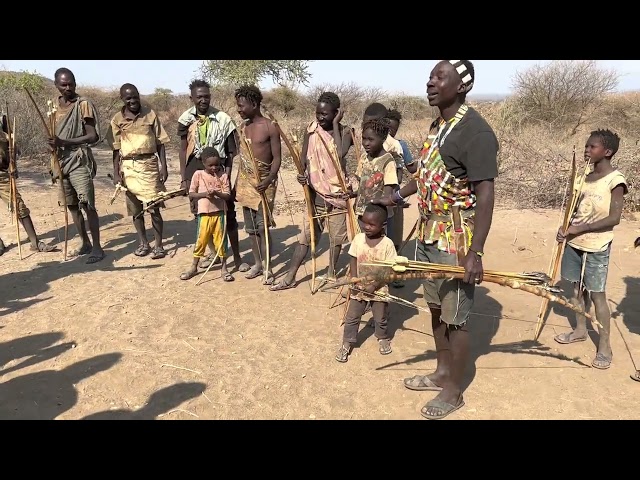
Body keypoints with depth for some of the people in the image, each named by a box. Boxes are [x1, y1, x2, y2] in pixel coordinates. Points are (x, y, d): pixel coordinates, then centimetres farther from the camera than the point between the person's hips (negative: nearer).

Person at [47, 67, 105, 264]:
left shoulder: (84, 104, -7)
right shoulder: (53, 105, 12)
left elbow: (93, 136, -12)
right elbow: (53, 138, 16)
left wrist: (63, 142, -20)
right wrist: (54, 165, 12)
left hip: (79, 161, -6)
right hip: (61, 162, 6)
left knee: (87, 205, -10)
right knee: (71, 205, 10)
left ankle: (97, 247, -3)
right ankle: (85, 243, 21)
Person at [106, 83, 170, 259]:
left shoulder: (150, 114, 1)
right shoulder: (117, 119, 4)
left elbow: (160, 143, 3)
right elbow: (116, 149, 6)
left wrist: (163, 166, -4)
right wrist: (116, 172, 0)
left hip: (149, 164, -2)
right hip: (128, 167, 2)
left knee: (154, 207, -3)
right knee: (135, 208, 9)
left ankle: (159, 245, 6)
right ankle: (143, 243, 23)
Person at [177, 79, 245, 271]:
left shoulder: (222, 119, -6)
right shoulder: (186, 119, 2)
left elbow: (231, 151, -2)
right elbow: (184, 149, 7)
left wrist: (227, 175, -9)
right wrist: (183, 178, 3)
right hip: (196, 170, 3)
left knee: (228, 214, -1)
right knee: (200, 213, 9)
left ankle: (237, 257, 7)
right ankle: (213, 251, 26)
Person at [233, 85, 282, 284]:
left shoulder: (270, 127, -10)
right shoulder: (242, 127, 9)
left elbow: (277, 157, -10)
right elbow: (242, 157, 14)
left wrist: (268, 180, -24)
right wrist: (237, 183, 14)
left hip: (264, 182, -6)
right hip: (245, 181, 6)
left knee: (263, 226, -9)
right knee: (250, 227, 11)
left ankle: (268, 268, 1)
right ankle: (257, 263, 23)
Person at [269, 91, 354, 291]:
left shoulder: (345, 132, -7)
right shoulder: (311, 129, -1)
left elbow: (340, 153, -27)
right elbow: (303, 156, 3)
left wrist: (335, 125, -19)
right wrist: (301, 175, -17)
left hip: (337, 193, -1)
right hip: (316, 192, 2)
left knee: (336, 237, 9)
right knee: (306, 235, 5)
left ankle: (331, 274, 27)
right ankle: (290, 277, 11)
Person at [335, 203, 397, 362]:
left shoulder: (387, 243, -16)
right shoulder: (358, 239, -7)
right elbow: (354, 261, -1)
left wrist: (374, 286, -19)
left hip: (379, 289, -2)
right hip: (359, 288, 2)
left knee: (380, 318, 16)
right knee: (351, 317, 8)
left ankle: (382, 338, 43)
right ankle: (347, 343, 25)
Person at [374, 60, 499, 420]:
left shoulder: (476, 131, -18)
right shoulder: (437, 126, 10)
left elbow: (485, 195, -22)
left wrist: (476, 252, -27)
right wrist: (397, 196, 35)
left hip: (456, 241, -9)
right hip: (429, 234, 9)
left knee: (456, 317, 5)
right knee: (436, 309, 19)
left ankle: (454, 391, 22)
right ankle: (442, 373, 37)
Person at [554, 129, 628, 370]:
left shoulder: (615, 179, -13)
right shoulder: (587, 176, 8)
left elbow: (614, 218, -18)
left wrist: (581, 229, -20)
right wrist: (567, 228, -1)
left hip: (596, 247, -7)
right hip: (575, 242, 7)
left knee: (597, 294, -1)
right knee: (578, 288, 16)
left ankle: (605, 346, 10)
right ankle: (580, 330, 33)